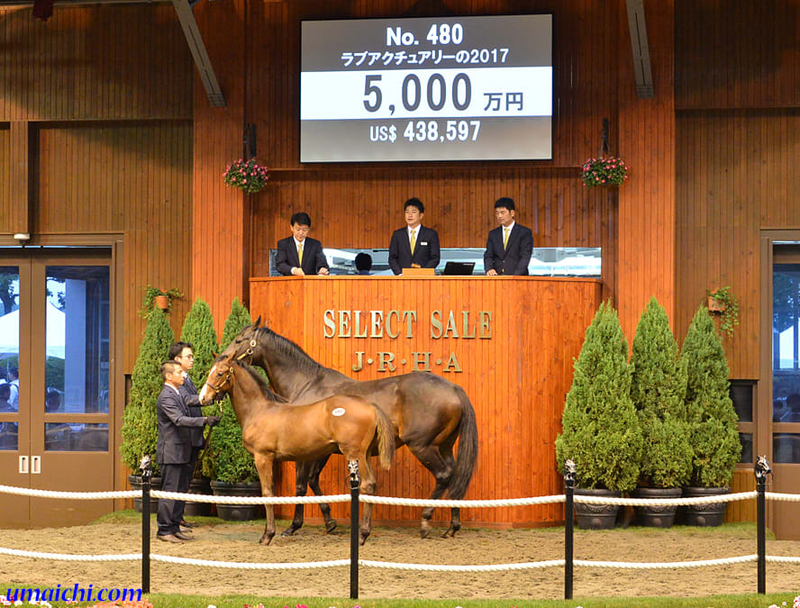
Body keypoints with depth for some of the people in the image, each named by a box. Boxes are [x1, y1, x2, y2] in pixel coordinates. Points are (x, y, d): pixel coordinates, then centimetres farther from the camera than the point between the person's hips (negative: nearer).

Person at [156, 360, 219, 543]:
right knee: (169, 492, -6)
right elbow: (179, 420, -29)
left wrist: (207, 420, 15)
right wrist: (204, 420, -36)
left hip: (181, 452, 10)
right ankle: (164, 530, -1)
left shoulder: (177, 394, 16)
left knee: (181, 492, 14)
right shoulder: (166, 397, -17)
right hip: (170, 452, -10)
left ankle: (175, 527, 20)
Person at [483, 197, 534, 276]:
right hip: (497, 278, 3)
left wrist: (515, 275, -17)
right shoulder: (493, 234, 18)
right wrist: (489, 269, -11)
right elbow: (488, 256, 11)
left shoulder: (525, 232, 5)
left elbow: (525, 257, -4)